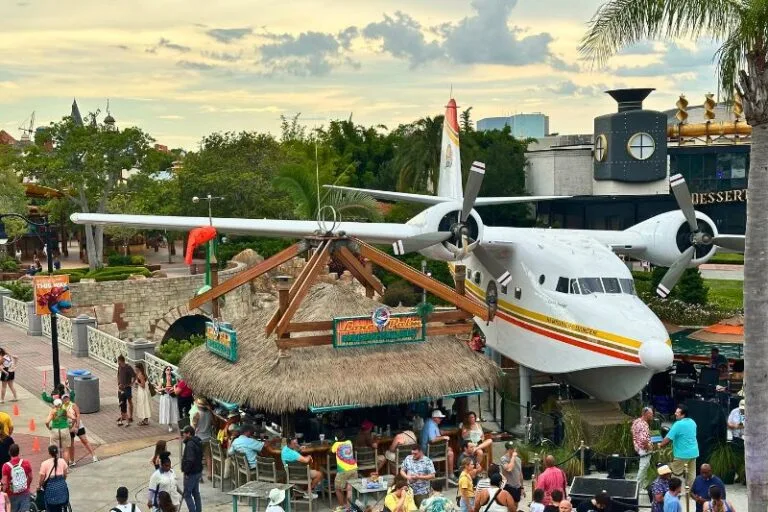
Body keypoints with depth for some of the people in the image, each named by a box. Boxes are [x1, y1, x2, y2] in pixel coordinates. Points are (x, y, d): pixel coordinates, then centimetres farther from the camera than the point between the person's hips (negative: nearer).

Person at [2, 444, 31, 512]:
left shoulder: (6, 466, -15)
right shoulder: (26, 463, -9)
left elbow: (5, 483, -14)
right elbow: (30, 477, 3)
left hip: (13, 495, -1)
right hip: (25, 493, 1)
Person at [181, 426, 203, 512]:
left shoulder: (190, 444, -21)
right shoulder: (198, 442, 9)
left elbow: (190, 460, -28)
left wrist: (186, 471, -19)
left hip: (191, 473, -10)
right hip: (198, 471, 10)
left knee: (187, 494, -2)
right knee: (196, 493, 17)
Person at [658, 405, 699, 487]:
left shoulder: (678, 424, -18)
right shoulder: (692, 422, 7)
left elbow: (668, 439, -18)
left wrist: (660, 444, -2)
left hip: (683, 454, -8)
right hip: (693, 452, 8)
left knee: (675, 474, 3)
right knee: (692, 474, 10)